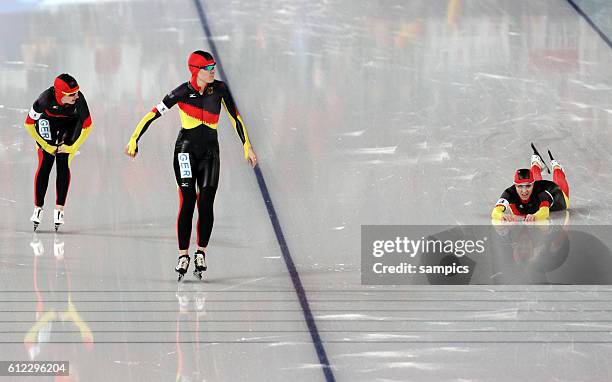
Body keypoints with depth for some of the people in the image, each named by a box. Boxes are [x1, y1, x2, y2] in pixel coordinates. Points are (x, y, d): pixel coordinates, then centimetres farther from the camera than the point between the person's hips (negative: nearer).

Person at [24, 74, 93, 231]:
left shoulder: (78, 98, -34)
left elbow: (87, 125, -20)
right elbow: (29, 124, -24)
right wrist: (46, 146, -19)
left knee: (63, 163, -11)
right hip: (48, 121, -1)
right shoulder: (46, 98, -37)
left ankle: (59, 209, -9)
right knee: (45, 162, -10)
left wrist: (73, 148, -15)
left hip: (70, 123, 1)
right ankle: (38, 209, -2)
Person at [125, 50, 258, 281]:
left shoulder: (219, 89, -3)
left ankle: (201, 253, 4)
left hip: (210, 151, 2)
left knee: (206, 203, -7)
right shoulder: (182, 92, -10)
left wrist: (247, 146, 7)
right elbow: (154, 114, -6)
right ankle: (183, 256, -8)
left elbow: (235, 117, 7)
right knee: (187, 201, -11)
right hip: (186, 149, -2)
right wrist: (134, 140, -5)